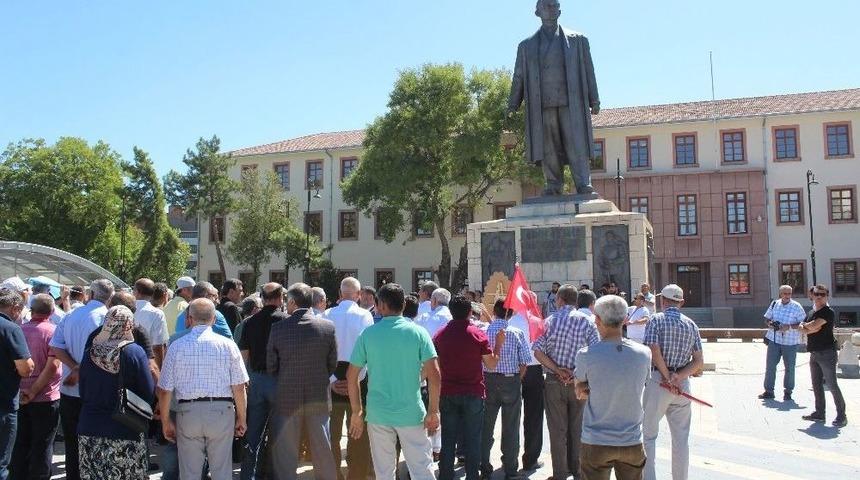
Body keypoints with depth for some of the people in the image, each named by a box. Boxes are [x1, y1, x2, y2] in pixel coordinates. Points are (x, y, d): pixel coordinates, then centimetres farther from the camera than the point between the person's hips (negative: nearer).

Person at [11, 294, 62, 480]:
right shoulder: (53, 331, -14)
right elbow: (52, 366, -21)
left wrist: (22, 390, 9)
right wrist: (34, 391, -13)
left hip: (20, 397, 4)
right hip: (46, 397, -4)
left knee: (21, 444, 16)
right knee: (42, 445, 6)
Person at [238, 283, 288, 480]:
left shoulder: (250, 322, 3)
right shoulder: (285, 320, -9)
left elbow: (244, 355, 7)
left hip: (256, 380, 4)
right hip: (279, 380, -4)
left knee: (253, 434, 10)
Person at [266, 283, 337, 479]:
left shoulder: (278, 328, -11)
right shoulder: (328, 327, -7)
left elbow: (271, 367, -3)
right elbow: (333, 364, 0)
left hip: (287, 397, -1)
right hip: (319, 395, 1)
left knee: (285, 452, 11)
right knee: (322, 450, 14)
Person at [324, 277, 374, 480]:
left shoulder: (327, 315, -5)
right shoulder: (364, 315, -9)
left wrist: (331, 379, -4)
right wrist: (356, 380, -8)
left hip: (333, 375, 2)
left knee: (332, 431, 14)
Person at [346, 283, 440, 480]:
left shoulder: (368, 334, -2)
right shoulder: (418, 332, -5)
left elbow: (351, 376, 0)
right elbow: (434, 375, -10)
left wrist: (356, 412, 9)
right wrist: (433, 411, -2)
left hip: (378, 414, 1)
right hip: (412, 413, -1)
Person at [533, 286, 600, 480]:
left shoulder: (549, 321, -2)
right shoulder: (587, 321, -5)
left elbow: (538, 352, -10)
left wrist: (558, 370, -11)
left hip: (554, 382, 0)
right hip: (579, 382, 0)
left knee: (557, 429, 8)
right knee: (577, 427, 14)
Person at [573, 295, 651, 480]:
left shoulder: (586, 355, -16)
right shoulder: (644, 353, -8)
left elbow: (578, 385, 4)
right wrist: (593, 390, 1)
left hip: (595, 443, -2)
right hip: (632, 442, 2)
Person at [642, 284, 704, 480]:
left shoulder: (656, 319, -6)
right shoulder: (691, 324, 8)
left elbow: (654, 351, -18)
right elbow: (699, 361, 2)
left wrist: (667, 377, -9)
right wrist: (678, 377, -7)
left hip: (657, 381, -4)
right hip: (682, 384, 4)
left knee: (648, 435, 6)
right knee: (681, 438, 12)